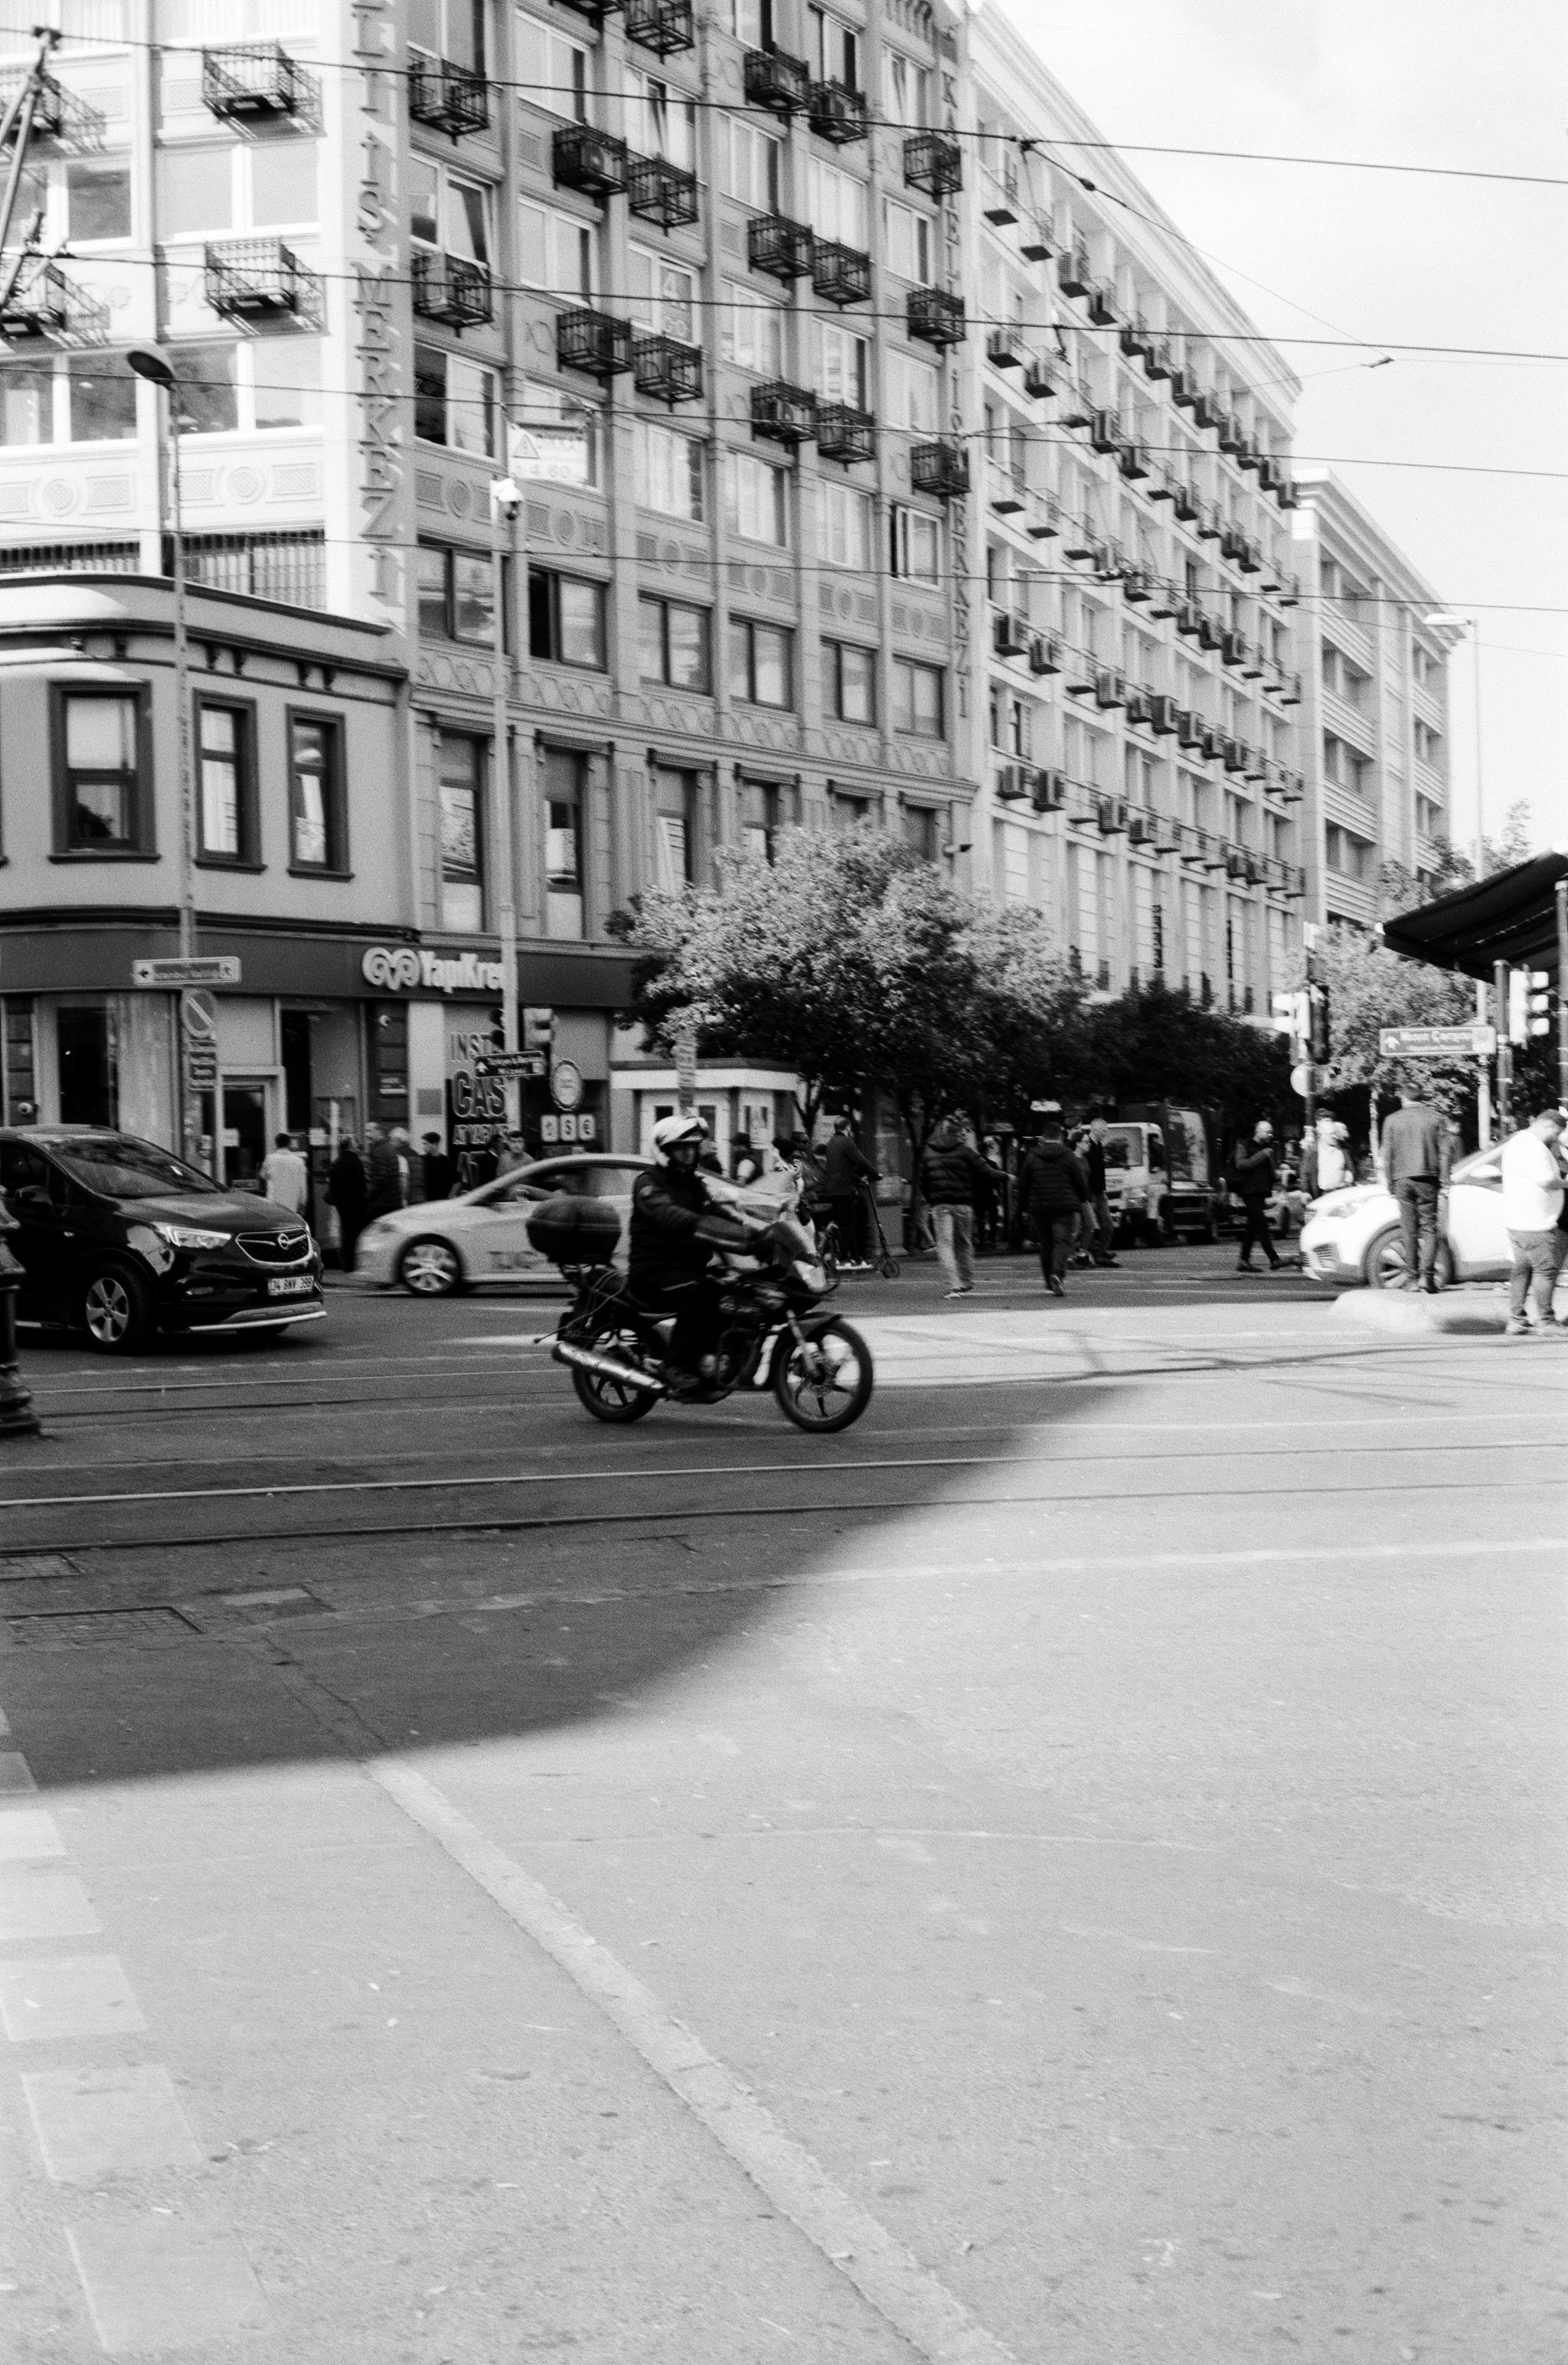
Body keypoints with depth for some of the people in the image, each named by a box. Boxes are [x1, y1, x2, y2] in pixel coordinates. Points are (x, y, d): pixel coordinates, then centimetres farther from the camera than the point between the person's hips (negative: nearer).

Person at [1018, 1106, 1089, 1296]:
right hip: (1065, 1207, -2)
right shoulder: (1068, 1156, -2)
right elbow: (1081, 1182, 1)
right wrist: (1083, 1201, 16)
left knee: (1045, 1244, 11)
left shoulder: (1032, 1157, 4)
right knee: (1063, 1241, -5)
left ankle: (1049, 1281, 16)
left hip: (1039, 1208, 2)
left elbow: (1022, 1184, 7)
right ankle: (1058, 1274, -27)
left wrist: (1027, 1204, 17)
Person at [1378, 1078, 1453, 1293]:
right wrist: (1444, 1181, 4)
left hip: (1402, 1179, 1)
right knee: (1429, 1228, 3)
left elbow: (1387, 1155, 4)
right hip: (1427, 1179, -1)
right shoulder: (1435, 1117, 1)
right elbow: (1443, 1153, 0)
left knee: (1409, 1231, 6)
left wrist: (1389, 1183, 10)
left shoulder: (1392, 1120, 2)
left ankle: (1411, 1278, 6)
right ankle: (1427, 1274, -12)